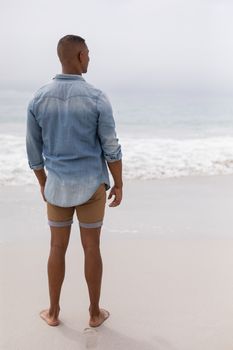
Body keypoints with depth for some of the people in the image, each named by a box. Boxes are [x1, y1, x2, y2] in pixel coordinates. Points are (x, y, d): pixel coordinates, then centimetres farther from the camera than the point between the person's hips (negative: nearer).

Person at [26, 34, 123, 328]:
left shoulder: (39, 99, -5)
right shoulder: (97, 99, -15)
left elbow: (34, 151, 2)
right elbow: (111, 149, -11)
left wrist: (43, 184, 18)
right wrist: (118, 185, 3)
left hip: (58, 187, 2)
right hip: (91, 186, -2)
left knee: (58, 247, 16)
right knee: (91, 248, 11)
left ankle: (53, 312, 28)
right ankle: (95, 313, 25)